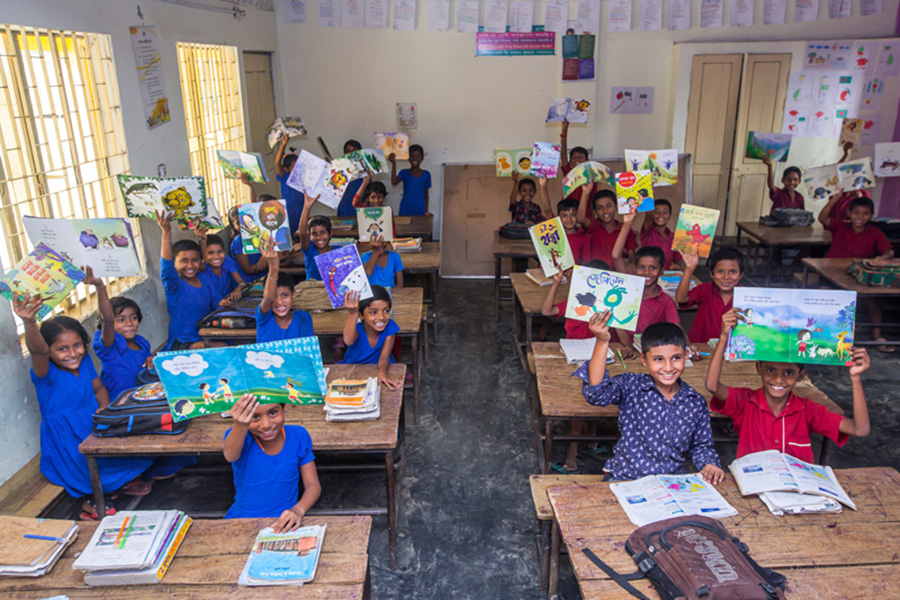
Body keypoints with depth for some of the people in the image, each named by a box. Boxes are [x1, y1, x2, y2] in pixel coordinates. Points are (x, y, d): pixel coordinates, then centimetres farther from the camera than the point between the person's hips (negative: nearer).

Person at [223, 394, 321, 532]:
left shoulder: (298, 436, -4)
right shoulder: (238, 435, -10)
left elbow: (313, 485, -1)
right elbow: (230, 455, -35)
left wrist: (298, 510, -21)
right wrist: (240, 426, -56)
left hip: (285, 522, 2)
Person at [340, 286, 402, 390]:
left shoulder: (389, 326, -18)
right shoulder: (357, 329, -25)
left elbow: (384, 357, -20)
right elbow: (348, 341, -50)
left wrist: (382, 371, -43)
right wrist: (352, 314, -65)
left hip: (377, 368, 1)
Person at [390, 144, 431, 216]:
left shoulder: (426, 174, 5)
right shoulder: (404, 173, 2)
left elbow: (426, 194, 10)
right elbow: (394, 182, -18)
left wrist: (426, 211, 8)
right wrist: (394, 164, -25)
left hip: (420, 210, 1)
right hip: (405, 210, -1)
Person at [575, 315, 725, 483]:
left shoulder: (696, 403, 4)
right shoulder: (631, 387, -6)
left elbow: (701, 446, 17)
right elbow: (596, 393, -25)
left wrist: (710, 464, -5)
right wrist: (602, 342, -33)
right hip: (624, 479, -3)